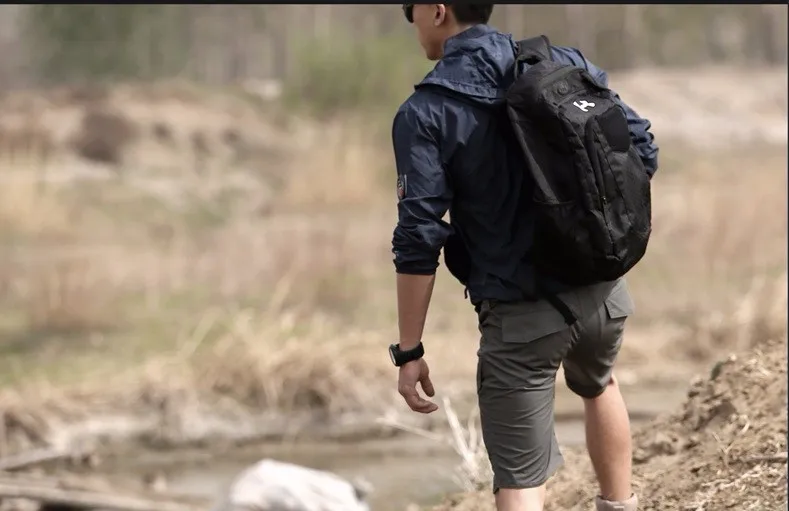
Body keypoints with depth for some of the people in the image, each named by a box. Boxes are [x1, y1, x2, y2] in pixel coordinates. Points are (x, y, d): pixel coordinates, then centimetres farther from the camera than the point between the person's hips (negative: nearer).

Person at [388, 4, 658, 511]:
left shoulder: (425, 113, -10)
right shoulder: (567, 64, 2)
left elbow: (419, 240, -13)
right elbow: (642, 151, 5)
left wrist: (409, 350, -7)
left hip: (521, 315, -5)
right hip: (604, 291, 5)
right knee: (598, 385, 36)